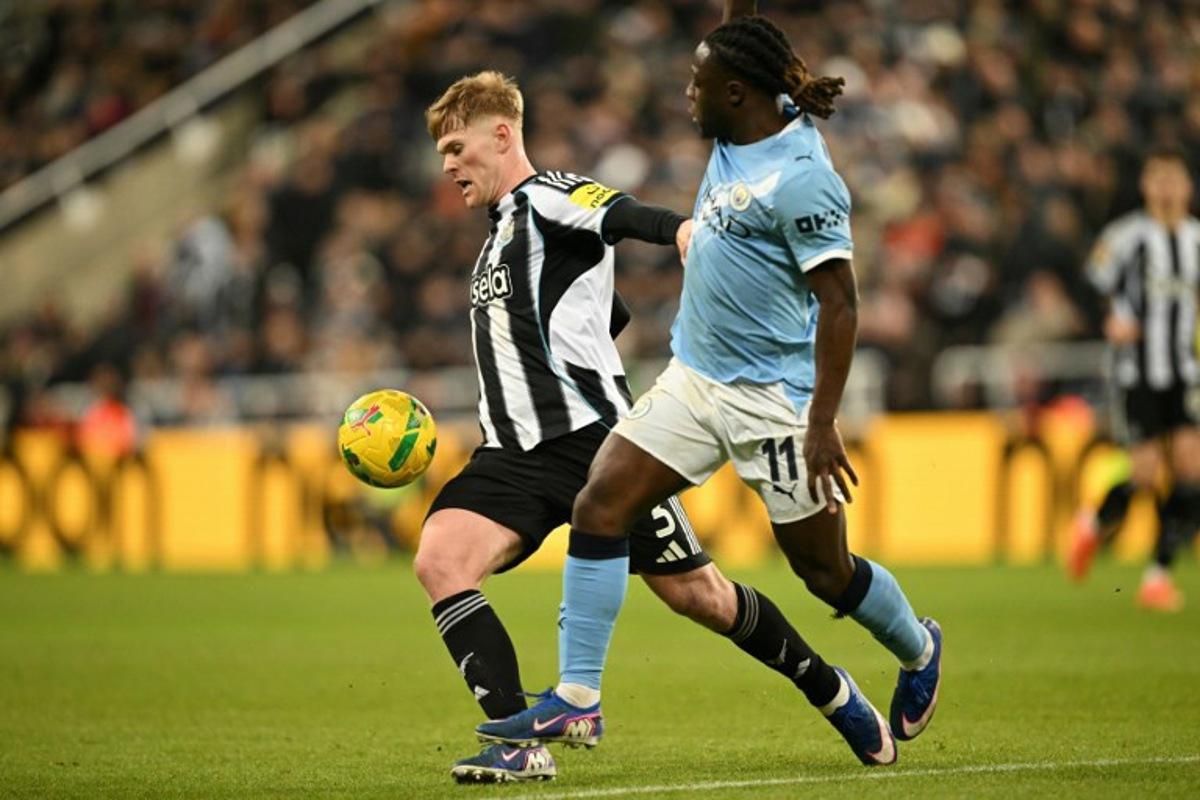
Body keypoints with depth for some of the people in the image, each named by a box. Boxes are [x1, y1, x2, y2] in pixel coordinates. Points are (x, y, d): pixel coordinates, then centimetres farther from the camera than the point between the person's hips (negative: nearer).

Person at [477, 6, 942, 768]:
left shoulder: (801, 176, -20)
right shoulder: (732, 145, 3)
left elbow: (839, 302, -21)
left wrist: (822, 423, -23)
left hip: (772, 394, -8)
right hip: (693, 376, 8)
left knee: (823, 569, 5)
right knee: (599, 507, -7)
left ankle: (919, 650, 35)